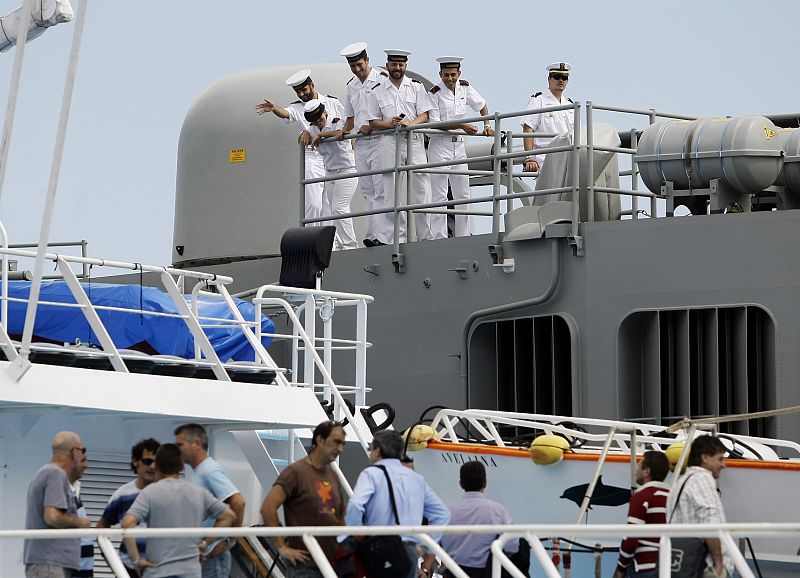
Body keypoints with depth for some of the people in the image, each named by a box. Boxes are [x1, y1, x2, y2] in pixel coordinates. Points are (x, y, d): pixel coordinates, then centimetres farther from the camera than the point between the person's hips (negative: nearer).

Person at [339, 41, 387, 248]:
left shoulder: (383, 79, -5)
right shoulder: (352, 86, 17)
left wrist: (372, 126, -19)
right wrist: (345, 130, 4)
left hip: (379, 140, -7)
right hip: (360, 144, 7)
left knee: (381, 191, -11)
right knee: (368, 192, 6)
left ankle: (376, 234, -17)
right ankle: (373, 235, 7)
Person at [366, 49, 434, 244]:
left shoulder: (416, 87, 10)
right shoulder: (377, 92, 9)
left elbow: (424, 116, 4)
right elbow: (373, 121, 8)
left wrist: (409, 123, -16)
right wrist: (390, 124, -11)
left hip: (414, 141, 0)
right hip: (390, 142, 0)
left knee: (421, 189, -2)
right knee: (392, 193, -3)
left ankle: (425, 235, 3)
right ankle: (396, 236, -1)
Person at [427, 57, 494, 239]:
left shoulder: (465, 88, 4)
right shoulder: (434, 93, -11)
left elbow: (482, 105, 21)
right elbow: (435, 123, -14)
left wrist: (487, 125, 8)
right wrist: (462, 126, -20)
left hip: (458, 145, 6)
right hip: (440, 144, -6)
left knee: (463, 194, 7)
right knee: (439, 195, -7)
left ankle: (463, 235, 12)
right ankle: (439, 237, -8)